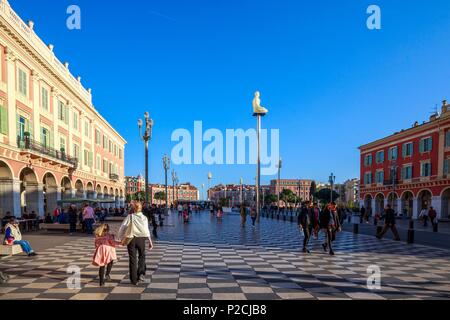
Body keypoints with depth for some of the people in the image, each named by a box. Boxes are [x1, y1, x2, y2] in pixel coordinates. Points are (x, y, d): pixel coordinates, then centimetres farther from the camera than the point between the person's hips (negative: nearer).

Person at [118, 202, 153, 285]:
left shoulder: (130, 217, -4)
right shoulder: (144, 218, -1)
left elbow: (122, 227, -6)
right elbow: (147, 230, -8)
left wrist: (122, 239, 5)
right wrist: (150, 242, -8)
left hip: (131, 239, 0)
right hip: (141, 238, 1)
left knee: (133, 259, 9)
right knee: (142, 256, 22)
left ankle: (134, 280, 15)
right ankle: (141, 273, 6)